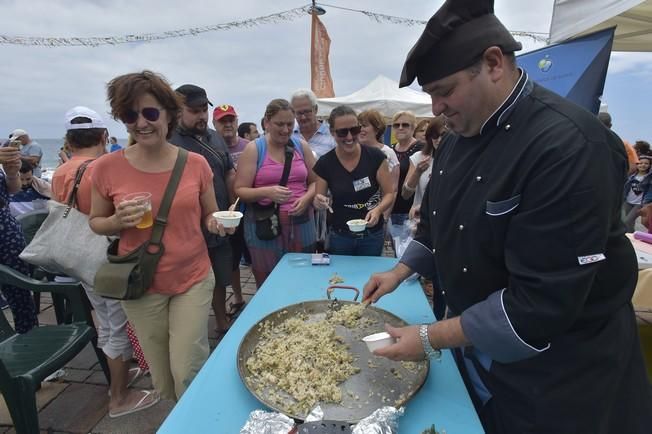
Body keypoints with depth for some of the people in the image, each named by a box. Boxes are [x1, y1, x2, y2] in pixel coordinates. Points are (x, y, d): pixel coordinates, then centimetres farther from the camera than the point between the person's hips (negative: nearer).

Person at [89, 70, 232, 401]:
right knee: (161, 377, 18)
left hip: (193, 280, 0)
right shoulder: (107, 167, -8)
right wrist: (118, 221, -17)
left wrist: (217, 223, -17)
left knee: (188, 373, 3)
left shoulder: (196, 163, -6)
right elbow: (96, 223, 5)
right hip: (141, 286, 1)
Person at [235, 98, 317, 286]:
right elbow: (240, 190, -4)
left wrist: (306, 198, -6)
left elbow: (315, 182, 15)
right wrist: (266, 192, -21)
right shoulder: (254, 149, 0)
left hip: (301, 223, 3)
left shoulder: (302, 146, 10)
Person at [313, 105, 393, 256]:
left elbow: (389, 193, -6)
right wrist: (319, 202, -24)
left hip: (373, 235, 0)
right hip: (340, 236, 1)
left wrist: (378, 209, -25)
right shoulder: (324, 164, -9)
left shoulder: (375, 157, -12)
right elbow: (317, 201, -1)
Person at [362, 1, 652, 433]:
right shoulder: (459, 136, -1)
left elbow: (542, 303, -30)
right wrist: (400, 272, 1)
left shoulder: (571, 148, -28)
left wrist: (431, 339, -24)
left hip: (559, 376, -6)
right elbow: (439, 226, 11)